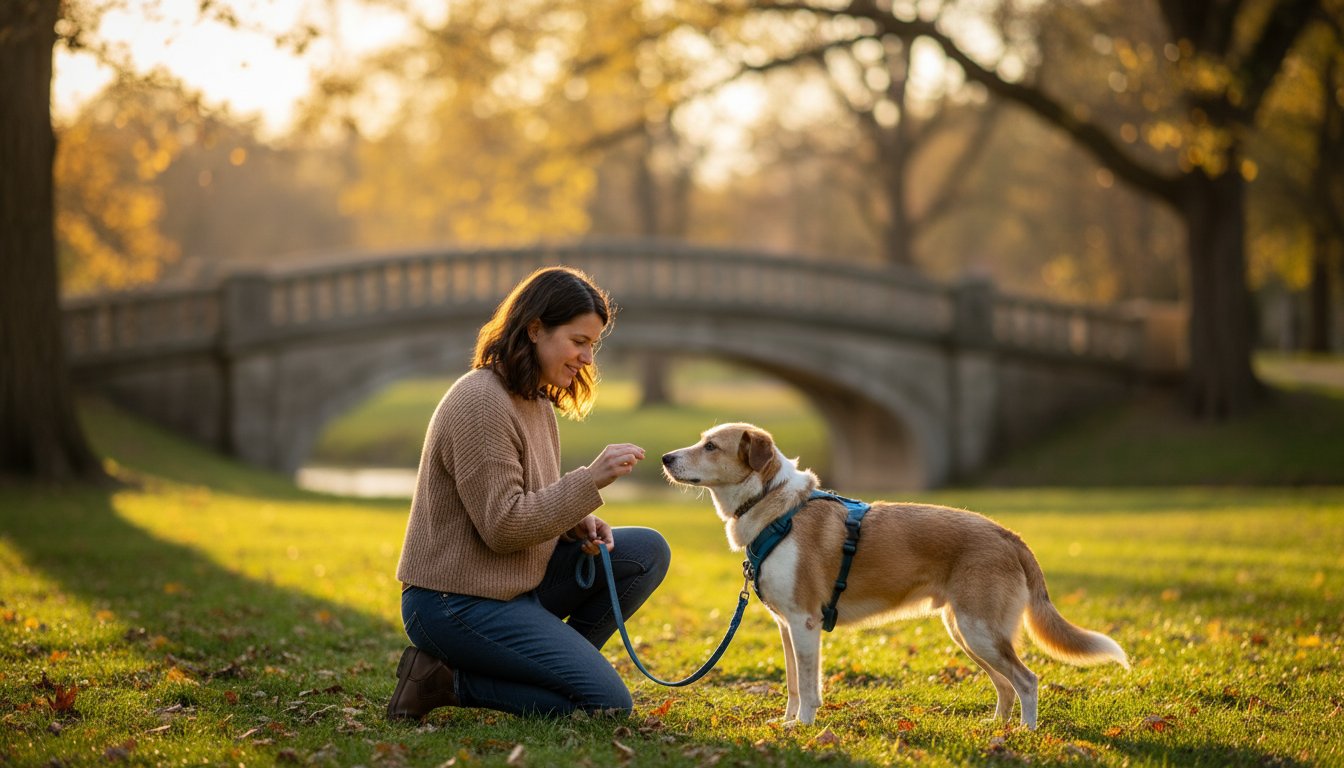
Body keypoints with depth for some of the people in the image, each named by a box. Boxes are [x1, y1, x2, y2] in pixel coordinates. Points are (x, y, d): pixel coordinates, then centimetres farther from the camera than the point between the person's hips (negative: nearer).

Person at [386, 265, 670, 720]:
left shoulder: (537, 401, 12)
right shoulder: (481, 402, -19)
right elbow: (501, 525, -22)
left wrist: (579, 523, 0)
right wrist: (590, 481, -22)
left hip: (518, 581, 10)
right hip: (457, 603, -10)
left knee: (647, 551, 2)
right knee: (609, 705, -14)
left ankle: (559, 661, 4)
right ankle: (448, 680, -5)